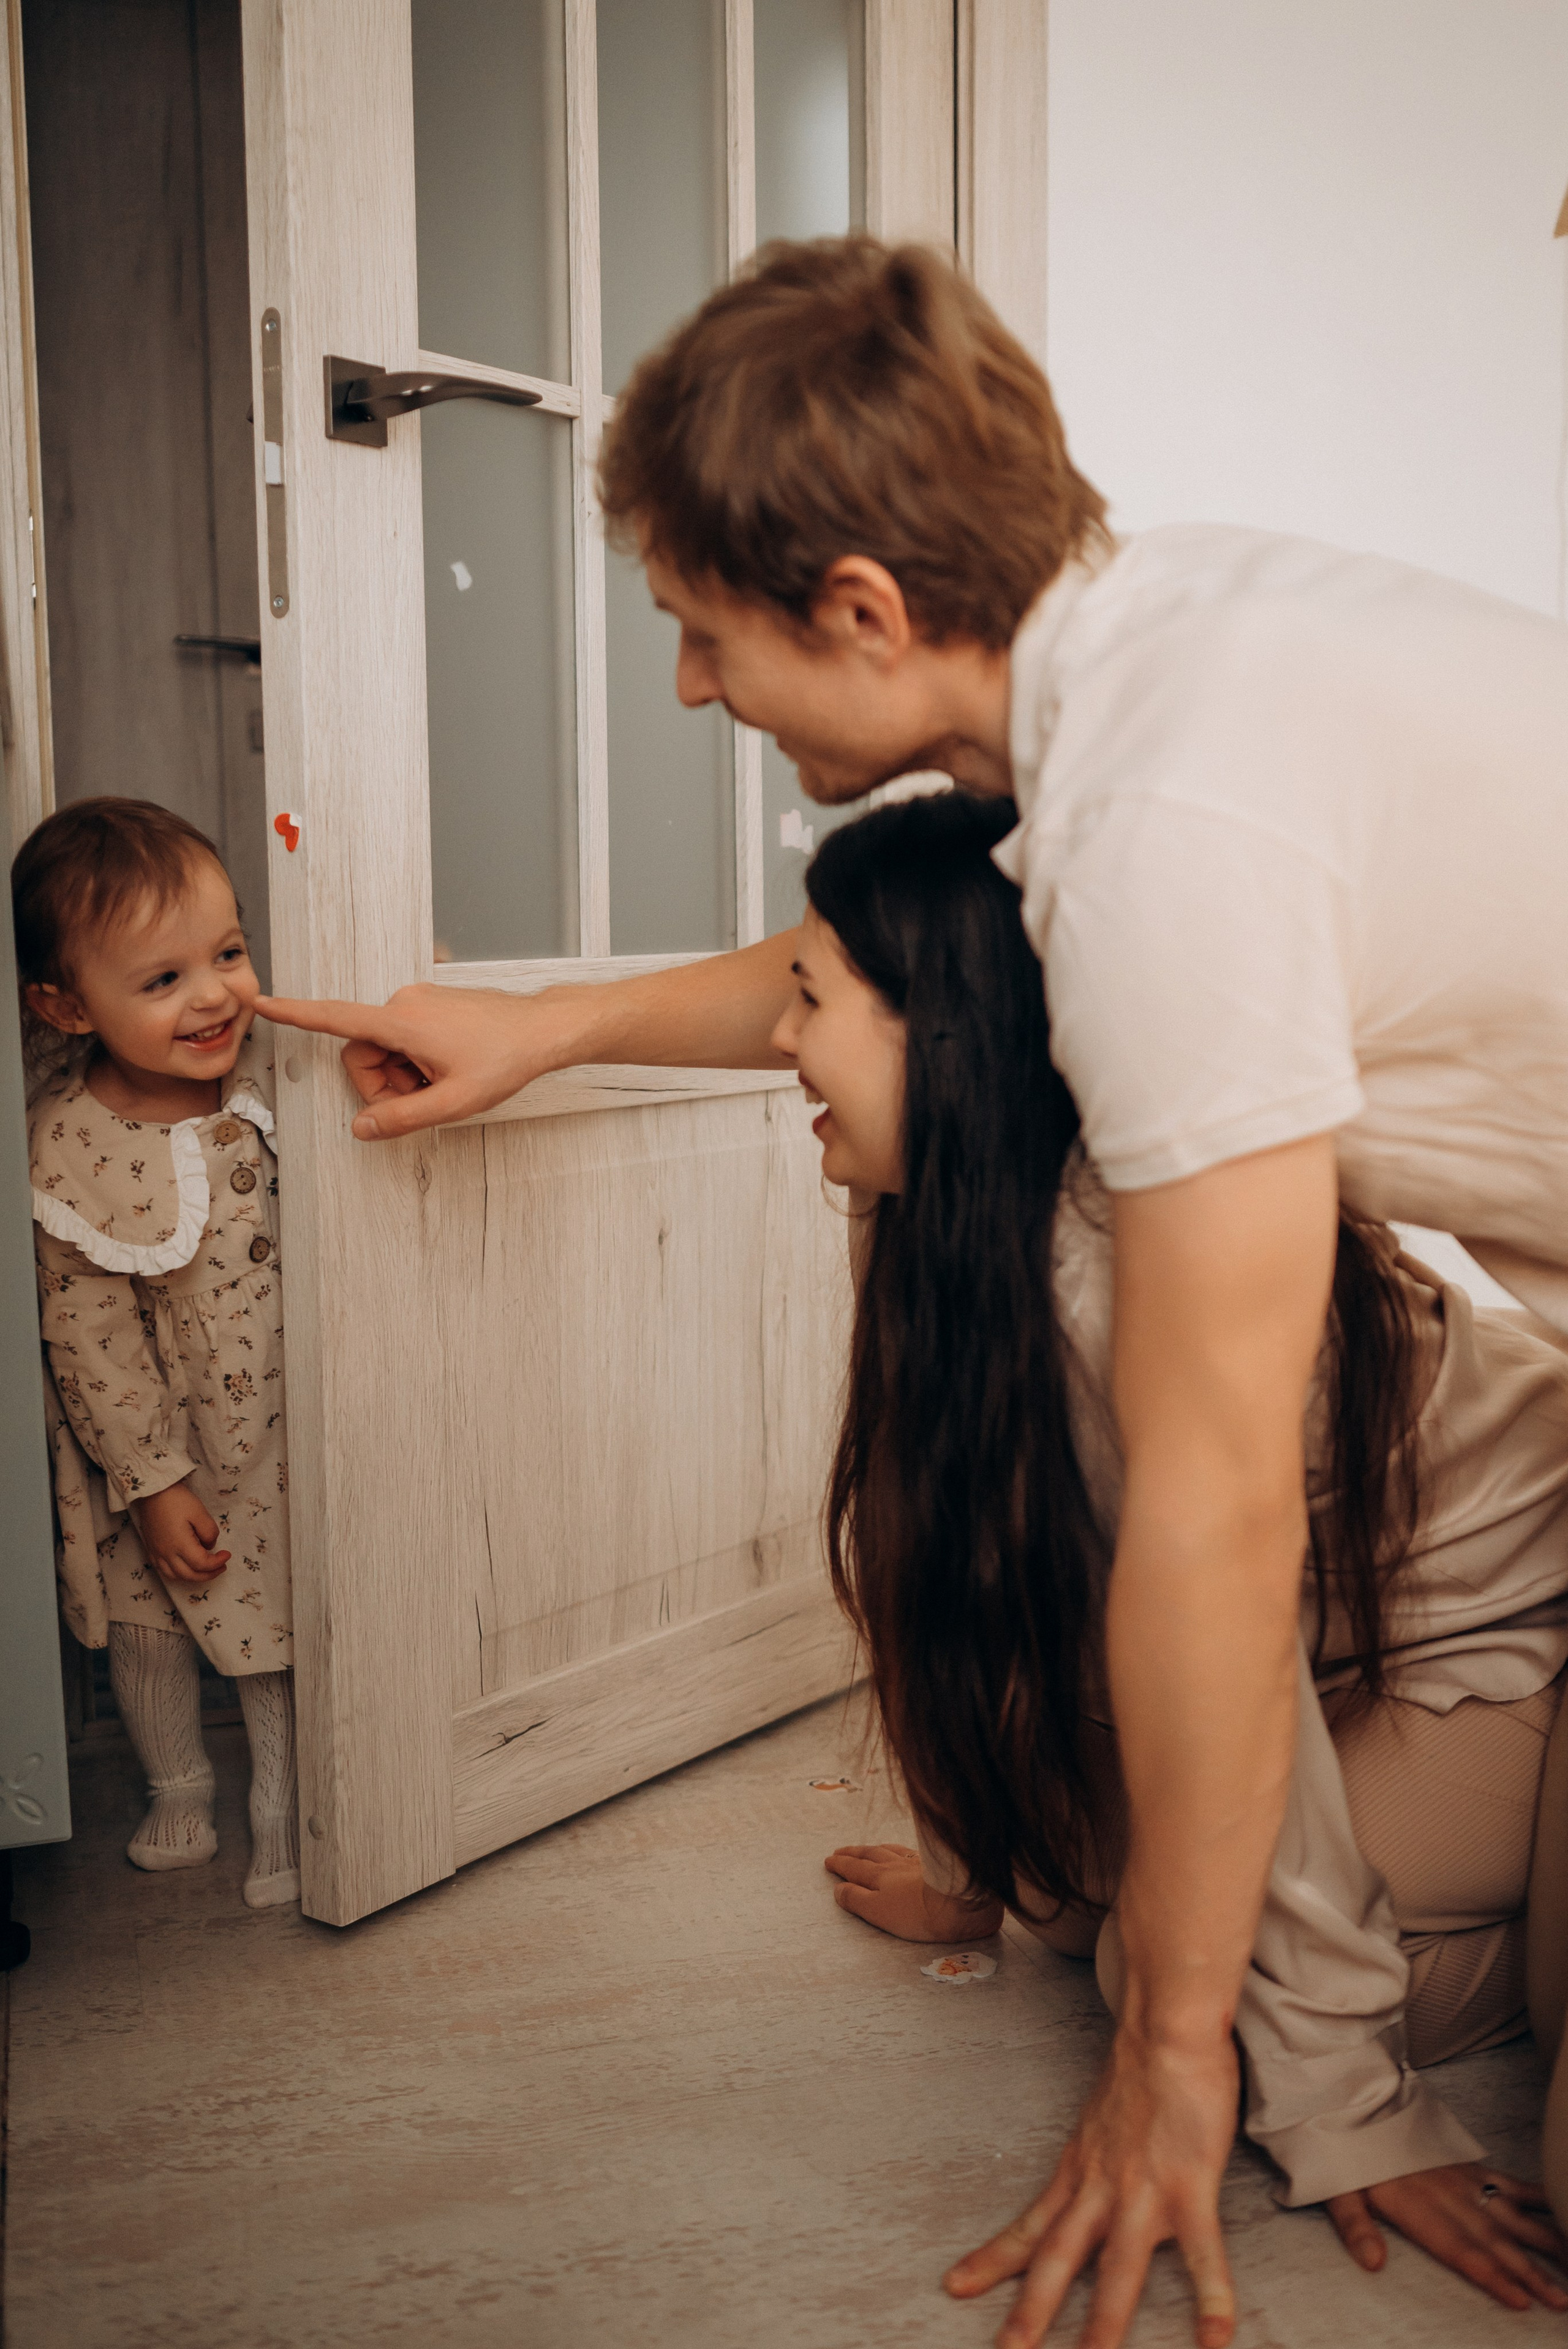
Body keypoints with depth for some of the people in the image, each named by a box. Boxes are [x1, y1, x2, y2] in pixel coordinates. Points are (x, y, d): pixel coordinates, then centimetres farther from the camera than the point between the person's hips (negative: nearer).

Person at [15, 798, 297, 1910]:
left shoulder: (273, 1067, -16)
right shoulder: (70, 1153, -24)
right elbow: (93, 1339, -18)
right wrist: (154, 1481, -15)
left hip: (279, 1415, 2)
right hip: (151, 1438, -1)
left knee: (279, 1616, 11)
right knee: (148, 1618, 17)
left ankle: (285, 1806, 32)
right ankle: (178, 1789, 42)